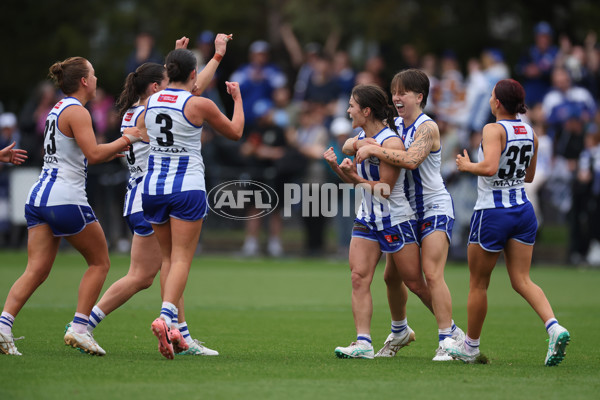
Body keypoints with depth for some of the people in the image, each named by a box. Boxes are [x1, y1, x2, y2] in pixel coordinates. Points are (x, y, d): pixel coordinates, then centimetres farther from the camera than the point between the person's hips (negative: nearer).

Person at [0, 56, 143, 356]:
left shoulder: (58, 109, 20)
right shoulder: (77, 112, -9)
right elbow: (94, 154, -19)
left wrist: (115, 149, 29)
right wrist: (125, 140, -6)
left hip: (39, 196, 8)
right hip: (66, 199, -8)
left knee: (36, 270, 0)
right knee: (100, 262, 7)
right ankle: (78, 328, -1)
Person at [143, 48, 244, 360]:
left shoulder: (151, 102, 6)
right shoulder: (200, 105, -9)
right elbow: (235, 132, 6)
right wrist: (237, 99, 23)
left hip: (153, 187, 5)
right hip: (187, 188, -5)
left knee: (168, 257, 16)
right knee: (181, 258, -6)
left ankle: (171, 329, 13)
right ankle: (165, 316, -29)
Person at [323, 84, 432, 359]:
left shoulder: (391, 142, -19)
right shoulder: (361, 138, 5)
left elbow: (384, 190, -18)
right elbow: (353, 178, 16)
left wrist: (356, 178, -24)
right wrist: (337, 166, -2)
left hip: (396, 219, -7)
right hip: (367, 218, 7)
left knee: (415, 283, 0)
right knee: (359, 277, -8)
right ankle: (363, 343, -11)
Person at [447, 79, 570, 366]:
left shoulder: (494, 130, -15)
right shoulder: (530, 133, 6)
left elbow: (489, 167, -29)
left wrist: (467, 165, -12)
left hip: (492, 213, -6)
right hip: (523, 210, 6)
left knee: (478, 283, 9)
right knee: (522, 280, 4)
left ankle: (470, 346, 21)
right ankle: (554, 327, -19)